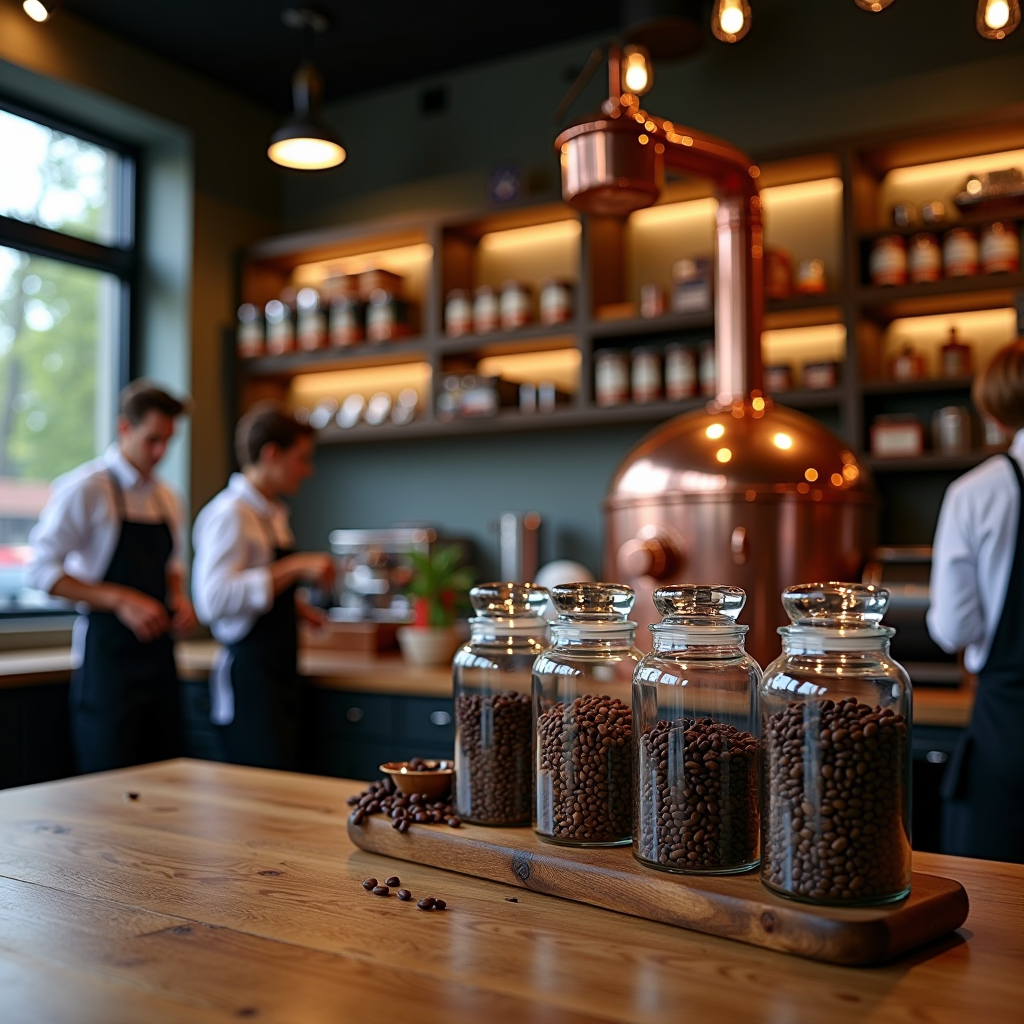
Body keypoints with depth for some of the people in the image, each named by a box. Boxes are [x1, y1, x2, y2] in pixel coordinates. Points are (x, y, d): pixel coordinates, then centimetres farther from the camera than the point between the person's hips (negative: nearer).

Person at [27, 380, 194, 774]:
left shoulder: (167, 499, 12)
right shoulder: (86, 489, -8)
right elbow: (42, 571, -11)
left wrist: (179, 600, 3)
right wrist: (120, 601, -18)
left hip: (158, 652, 6)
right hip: (108, 656, -6)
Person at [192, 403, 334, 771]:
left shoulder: (272, 513, 16)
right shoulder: (230, 514, -13)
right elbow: (214, 599, -25)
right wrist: (295, 567, -26)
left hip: (277, 673, 9)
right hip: (249, 679, -9)